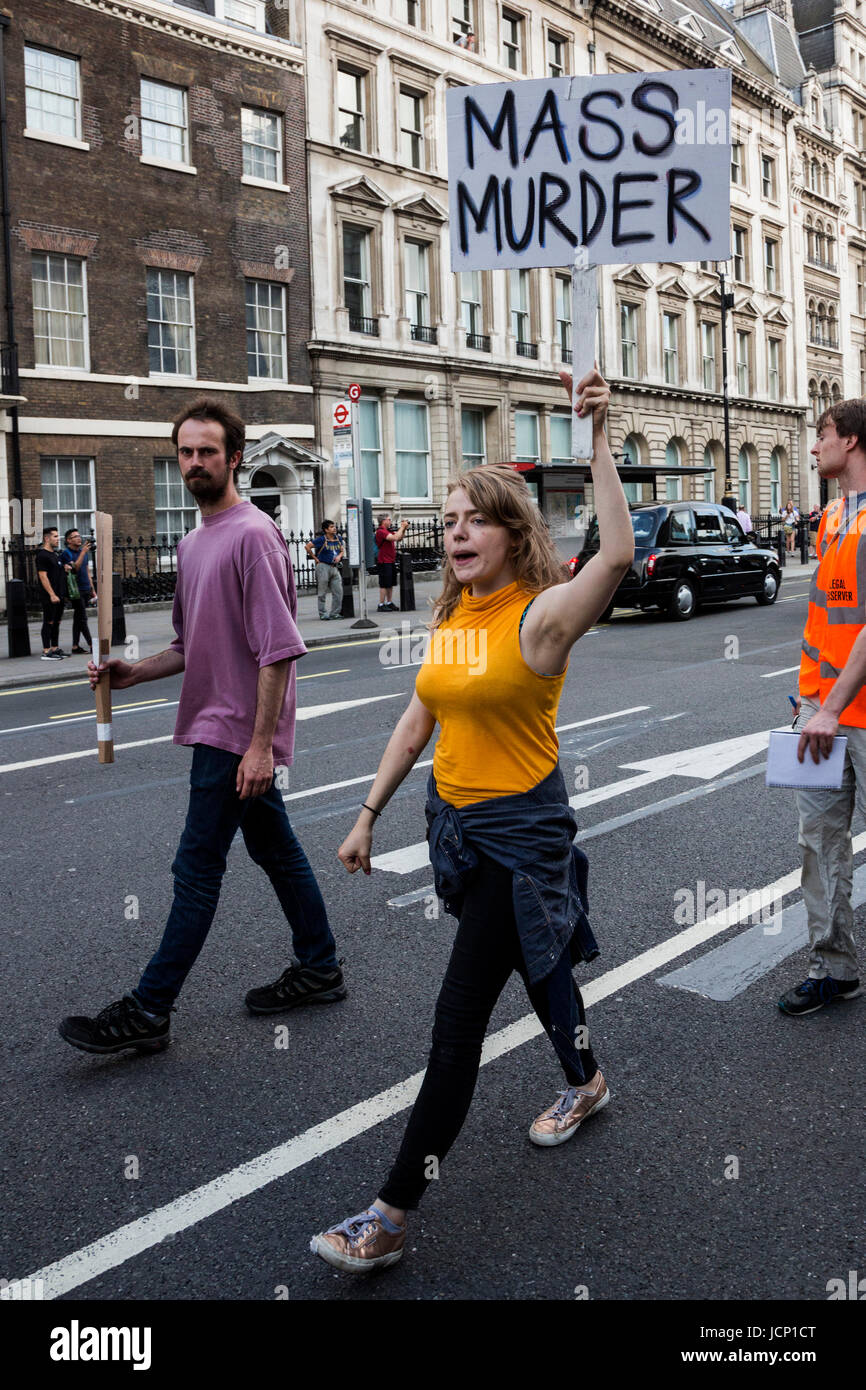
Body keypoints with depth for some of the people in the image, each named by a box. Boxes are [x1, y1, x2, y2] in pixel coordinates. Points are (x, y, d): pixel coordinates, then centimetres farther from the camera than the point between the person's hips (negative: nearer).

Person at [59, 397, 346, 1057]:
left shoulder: (253, 535, -15)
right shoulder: (194, 543, 14)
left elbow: (278, 649, -21)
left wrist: (261, 743, -23)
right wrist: (134, 672, 5)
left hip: (238, 732, -10)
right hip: (217, 725, 10)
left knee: (198, 868, -4)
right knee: (275, 847, 17)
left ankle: (148, 1010, 5)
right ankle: (320, 969, 30)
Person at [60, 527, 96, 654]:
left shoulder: (84, 552, 16)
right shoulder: (66, 554, -8)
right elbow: (74, 568, -21)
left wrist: (92, 589, 21)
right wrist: (83, 552, -25)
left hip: (86, 590, 7)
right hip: (76, 590, -7)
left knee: (78, 619, 9)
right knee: (82, 618, -7)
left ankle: (75, 647, 11)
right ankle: (92, 646, -8)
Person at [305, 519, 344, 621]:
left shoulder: (338, 539, 8)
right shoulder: (321, 539, -9)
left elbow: (342, 550, 20)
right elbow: (308, 546, -8)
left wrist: (339, 556, -2)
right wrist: (315, 558, -5)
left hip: (335, 567, 6)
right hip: (323, 567, -6)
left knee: (338, 591, 2)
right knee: (322, 593, 0)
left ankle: (335, 613, 12)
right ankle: (322, 614, 7)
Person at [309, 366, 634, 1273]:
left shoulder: (540, 615, -16)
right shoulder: (451, 616, 6)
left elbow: (619, 553, -36)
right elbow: (418, 721, 13)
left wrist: (597, 439, -34)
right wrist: (368, 815, 13)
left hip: (521, 828, -8)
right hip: (453, 817, 8)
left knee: (459, 1014, -6)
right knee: (535, 958, 27)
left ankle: (391, 1215, 2)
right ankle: (584, 1084, 53)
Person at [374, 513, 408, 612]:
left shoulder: (389, 530, 14)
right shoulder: (381, 531, -16)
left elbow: (399, 538, 19)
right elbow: (395, 538, -27)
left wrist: (403, 529, 5)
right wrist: (402, 527, -15)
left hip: (391, 561, 9)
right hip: (384, 562, -9)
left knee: (390, 584, 14)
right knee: (384, 585, -6)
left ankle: (389, 603, 21)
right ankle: (381, 605, -2)